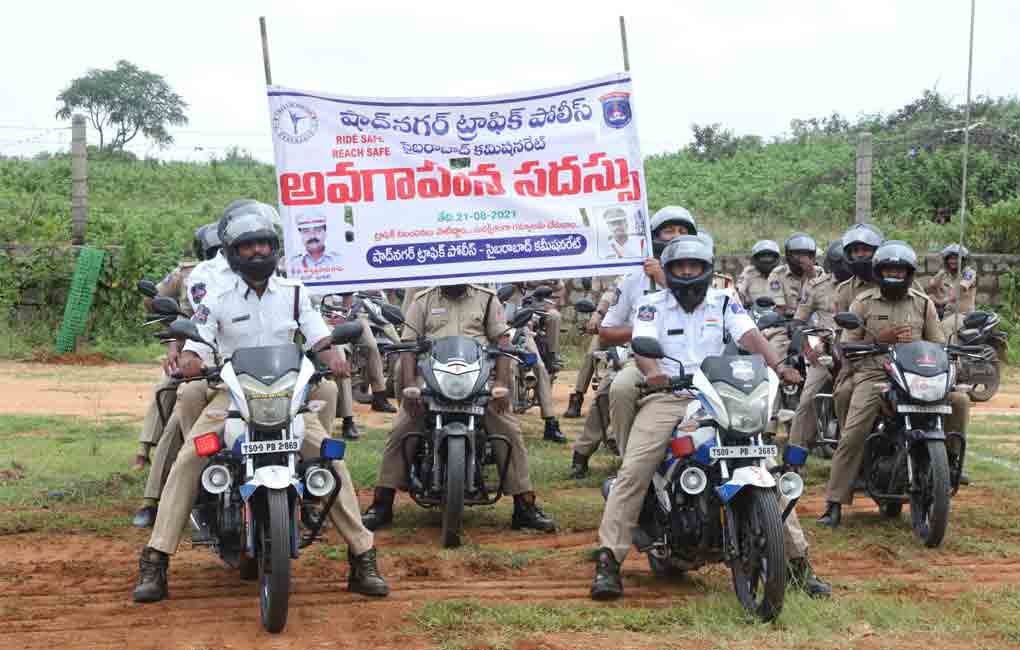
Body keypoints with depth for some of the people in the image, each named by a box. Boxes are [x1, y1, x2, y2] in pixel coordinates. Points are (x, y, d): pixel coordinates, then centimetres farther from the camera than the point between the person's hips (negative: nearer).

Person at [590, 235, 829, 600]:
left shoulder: (724, 302, 13)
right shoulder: (651, 305, 8)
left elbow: (748, 335, -3)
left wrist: (778, 366, -23)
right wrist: (652, 371, -34)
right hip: (667, 397, -2)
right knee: (633, 472, -21)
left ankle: (798, 559, 3)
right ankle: (608, 561, -19)